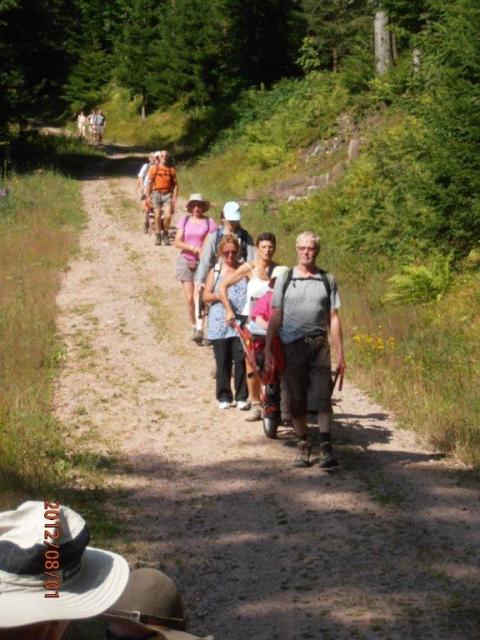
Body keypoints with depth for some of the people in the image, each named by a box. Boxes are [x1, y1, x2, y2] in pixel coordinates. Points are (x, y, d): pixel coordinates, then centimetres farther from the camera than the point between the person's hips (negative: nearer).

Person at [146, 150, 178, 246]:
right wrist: (148, 196, -1)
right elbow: (149, 183, 5)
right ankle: (158, 236, 12)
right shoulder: (154, 168, 4)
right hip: (156, 194, 0)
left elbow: (175, 184, 9)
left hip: (167, 194, 0)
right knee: (157, 216, -1)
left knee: (168, 215, -13)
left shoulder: (171, 169, 7)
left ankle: (165, 234, 8)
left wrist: (174, 197, 0)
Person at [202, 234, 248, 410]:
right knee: (223, 361, 4)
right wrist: (218, 295, -14)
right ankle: (224, 397, 14)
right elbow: (205, 296, 7)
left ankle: (241, 397, 2)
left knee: (241, 359, -6)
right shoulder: (215, 271, 8)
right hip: (220, 325, 1)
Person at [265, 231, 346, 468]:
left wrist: (340, 354, 3)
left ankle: (326, 447, -13)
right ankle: (303, 446, 17)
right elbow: (276, 317, 7)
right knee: (296, 400, 5)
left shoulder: (327, 280, 8)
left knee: (323, 396, -11)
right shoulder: (285, 279, 7)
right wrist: (268, 350, 2)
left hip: (318, 344, 0)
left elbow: (333, 318, 7)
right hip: (291, 346, 1)